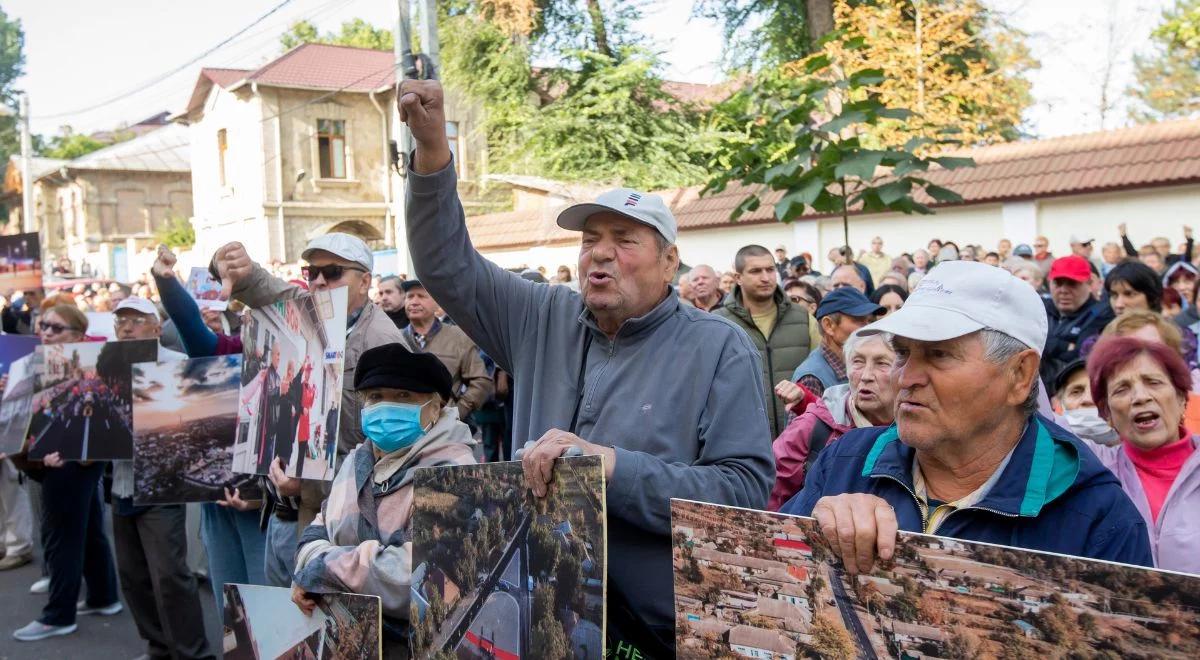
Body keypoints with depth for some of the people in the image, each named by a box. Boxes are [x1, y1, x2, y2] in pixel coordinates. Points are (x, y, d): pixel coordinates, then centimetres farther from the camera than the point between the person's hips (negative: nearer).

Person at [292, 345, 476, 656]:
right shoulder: (357, 461, 10)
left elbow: (418, 573, -24)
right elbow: (320, 530, 14)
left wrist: (324, 569, -15)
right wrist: (310, 571, -8)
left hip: (411, 642, -5)